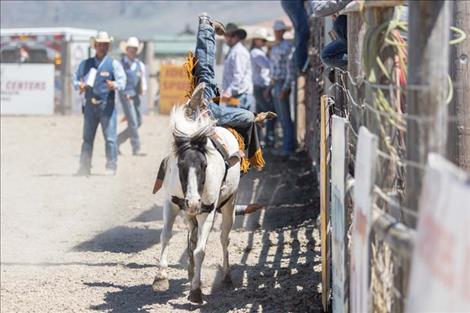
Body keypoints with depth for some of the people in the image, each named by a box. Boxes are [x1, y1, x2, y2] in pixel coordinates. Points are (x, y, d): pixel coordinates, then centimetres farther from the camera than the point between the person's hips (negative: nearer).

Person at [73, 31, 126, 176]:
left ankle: (111, 166, -1)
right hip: (90, 105, 3)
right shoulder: (85, 64, 12)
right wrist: (79, 86, -12)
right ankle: (84, 167, 13)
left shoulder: (114, 64, 2)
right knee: (87, 138, 7)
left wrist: (115, 85, -33)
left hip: (107, 105, -3)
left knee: (110, 137, -7)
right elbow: (76, 79, 12)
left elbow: (121, 80, -10)